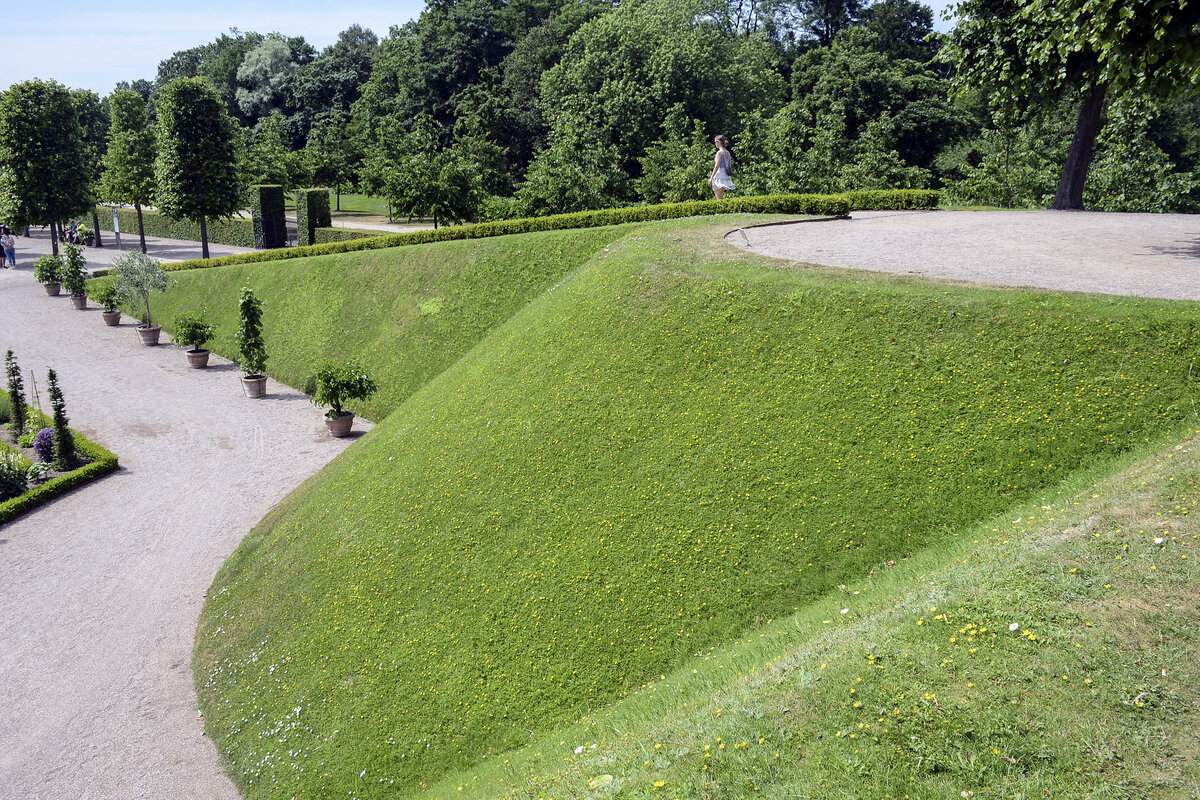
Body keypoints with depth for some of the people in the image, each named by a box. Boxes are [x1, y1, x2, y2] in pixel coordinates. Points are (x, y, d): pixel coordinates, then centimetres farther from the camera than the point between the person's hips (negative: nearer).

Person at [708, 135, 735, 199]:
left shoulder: (719, 152, -11)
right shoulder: (727, 153, 13)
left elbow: (717, 166, -16)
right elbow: (730, 166, 16)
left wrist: (711, 178, -14)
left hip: (719, 175, -9)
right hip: (726, 176, 9)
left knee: (719, 199, -8)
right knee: (721, 197, 15)